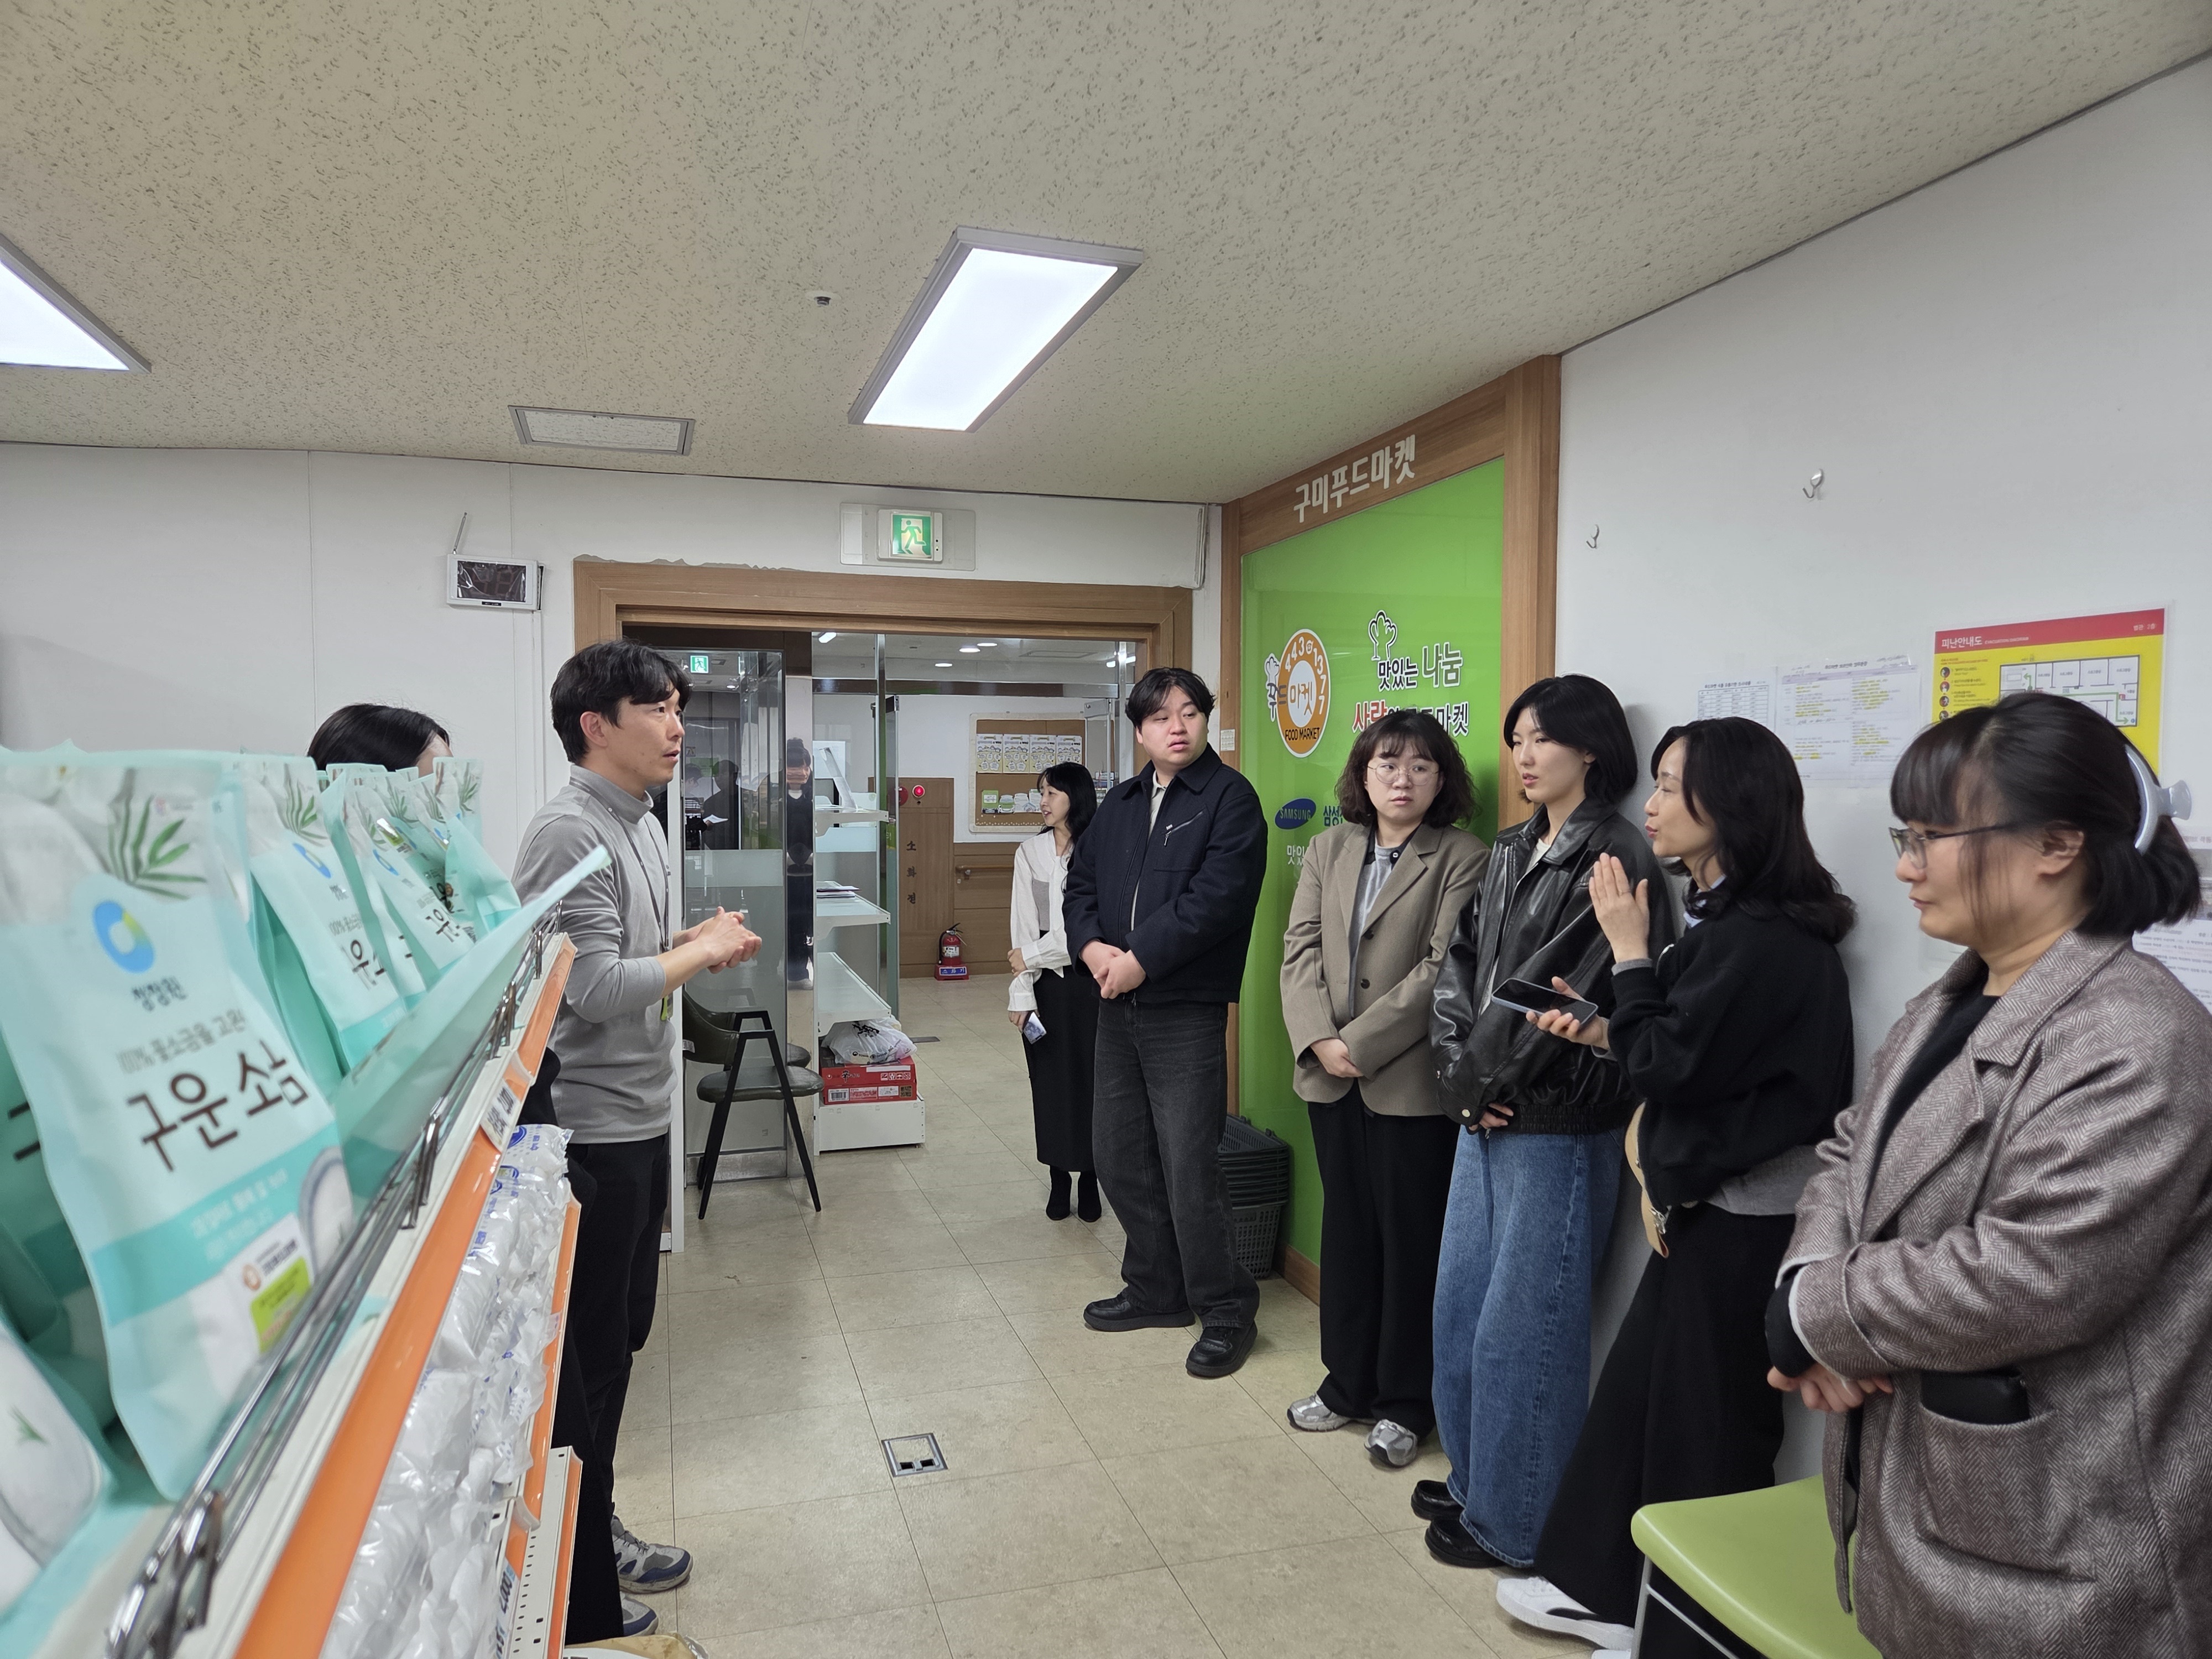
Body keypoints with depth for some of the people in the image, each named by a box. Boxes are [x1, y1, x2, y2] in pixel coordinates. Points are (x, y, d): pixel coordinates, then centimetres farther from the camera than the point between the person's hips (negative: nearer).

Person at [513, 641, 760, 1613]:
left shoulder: (642, 824, 11)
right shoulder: (568, 834, -21)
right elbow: (597, 988, -27)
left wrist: (696, 939, 3)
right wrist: (705, 951, -14)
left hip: (640, 1115, 9)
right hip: (591, 1125, -9)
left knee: (624, 1325, 20)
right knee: (594, 1342, 7)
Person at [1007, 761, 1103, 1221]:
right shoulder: (1031, 852, 3)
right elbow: (1025, 926, 0)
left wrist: (1030, 955, -7)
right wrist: (1021, 992, -6)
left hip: (1088, 980, -3)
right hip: (1044, 982, 3)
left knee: (1089, 1077, 2)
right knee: (1050, 1080, 7)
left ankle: (1089, 1178, 16)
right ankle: (1059, 1178, 19)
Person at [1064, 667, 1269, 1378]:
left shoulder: (1230, 798, -6)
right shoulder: (1119, 804, 15)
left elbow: (1215, 897, -17)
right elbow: (1082, 881, 14)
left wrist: (1141, 960, -18)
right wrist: (1092, 946, -5)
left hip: (1186, 1011, -7)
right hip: (1116, 1006, 7)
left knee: (1189, 1168, -5)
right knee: (1120, 1156, 14)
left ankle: (1225, 1310, 13)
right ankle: (1156, 1289, 32)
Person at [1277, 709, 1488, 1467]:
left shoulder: (1462, 859, -7)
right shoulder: (1329, 849, 9)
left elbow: (1440, 969, -14)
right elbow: (1300, 948, 3)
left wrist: (1359, 1042, -16)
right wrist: (1319, 1038, -11)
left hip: (1410, 1083, -5)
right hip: (1332, 1078, 5)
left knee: (1410, 1241, 7)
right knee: (1346, 1229, 16)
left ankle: (1405, 1403, 23)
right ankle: (1348, 1382, 32)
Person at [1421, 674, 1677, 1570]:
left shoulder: (1615, 857, -13)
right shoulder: (1511, 852, 12)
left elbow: (1557, 990, -18)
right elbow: (1459, 966, 9)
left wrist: (1476, 1077, -9)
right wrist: (1458, 1069, -6)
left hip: (1556, 1127, -8)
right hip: (1487, 1118, 8)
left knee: (1521, 1323, 3)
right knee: (1459, 1303, 16)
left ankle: (1513, 1520, 21)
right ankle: (1476, 1479, 35)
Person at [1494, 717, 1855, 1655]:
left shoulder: (1765, 938, -22)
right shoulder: (1726, 919, 8)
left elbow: (1670, 1068, -19)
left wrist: (1628, 950, -13)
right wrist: (1606, 1035, 2)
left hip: (1744, 1222, -9)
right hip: (1707, 1204, 9)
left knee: (1705, 1427, 6)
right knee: (1639, 1390, 17)